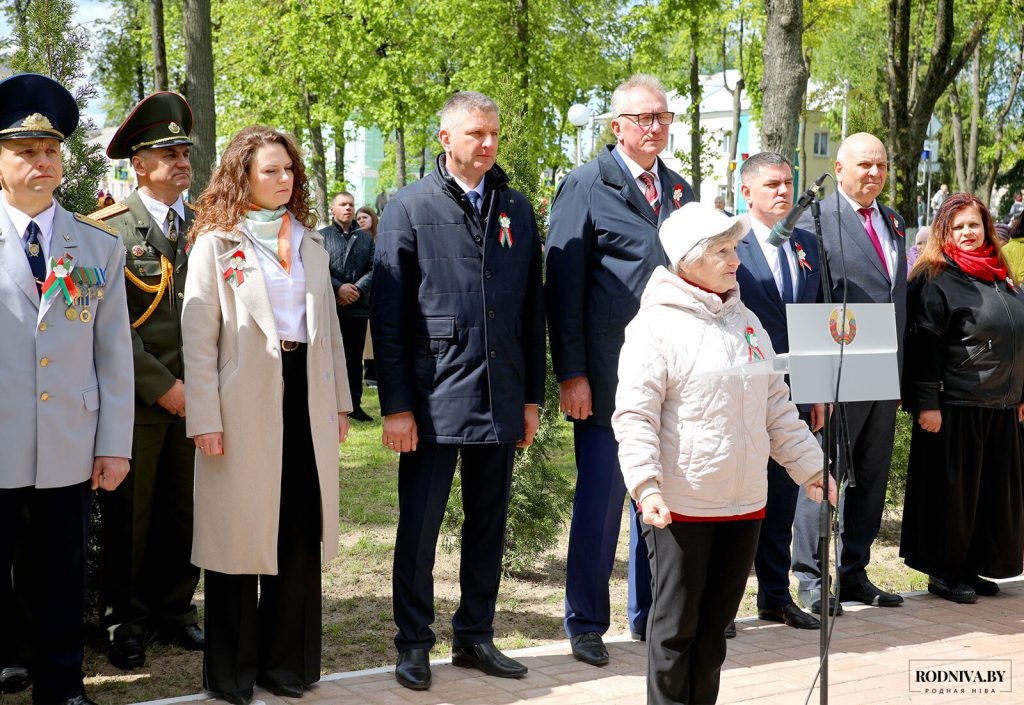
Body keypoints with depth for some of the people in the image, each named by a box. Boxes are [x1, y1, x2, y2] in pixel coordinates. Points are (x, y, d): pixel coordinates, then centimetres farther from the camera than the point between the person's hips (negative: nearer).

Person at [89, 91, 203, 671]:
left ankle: (175, 610, 25)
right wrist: (161, 385, -12)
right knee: (129, 514, 6)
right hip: (137, 399, -3)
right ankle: (126, 620, 20)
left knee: (186, 511, 10)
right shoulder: (110, 228, -4)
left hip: (196, 397, 4)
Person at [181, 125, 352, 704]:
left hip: (306, 398, 4)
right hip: (245, 403, -4)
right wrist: (204, 419, -11)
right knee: (241, 532, 2)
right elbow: (198, 337, -5)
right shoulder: (216, 243, -1)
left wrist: (341, 402, 12)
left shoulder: (311, 243, 14)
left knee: (301, 532, 6)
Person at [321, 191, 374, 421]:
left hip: (358, 306, 4)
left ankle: (355, 404, 14)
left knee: (355, 358, 9)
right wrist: (339, 288, -17)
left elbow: (374, 269, 6)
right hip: (331, 307, -3)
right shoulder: (321, 236, 2)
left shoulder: (366, 238, 14)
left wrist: (357, 290, -9)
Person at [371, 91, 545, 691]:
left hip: (501, 401, 4)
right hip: (434, 397, -4)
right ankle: (414, 645, 18)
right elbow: (387, 315, -4)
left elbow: (533, 309, 11)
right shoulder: (410, 208, -2)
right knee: (419, 528, 4)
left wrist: (532, 397, 8)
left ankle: (476, 637, 26)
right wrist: (396, 405, -8)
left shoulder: (517, 210, 10)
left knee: (488, 526, 12)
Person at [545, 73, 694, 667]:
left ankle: (650, 615, 27)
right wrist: (571, 374, -13)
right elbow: (563, 285, -8)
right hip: (610, 376, -6)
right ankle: (587, 623, 15)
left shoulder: (680, 191, 14)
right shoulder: (586, 187, -4)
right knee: (600, 500, 2)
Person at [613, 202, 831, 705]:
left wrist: (810, 466, 15)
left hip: (744, 502, 6)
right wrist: (646, 487, -25)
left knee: (715, 624, 15)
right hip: (679, 506, -6)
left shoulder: (745, 321, 12)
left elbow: (776, 408, 18)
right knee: (676, 625, 4)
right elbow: (634, 417, -15)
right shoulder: (656, 325, -10)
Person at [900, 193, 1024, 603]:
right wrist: (926, 403, -19)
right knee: (952, 489, 0)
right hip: (955, 408, -7)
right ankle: (944, 573, 12)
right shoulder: (936, 280, -8)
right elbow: (923, 345, -14)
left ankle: (972, 568, 23)